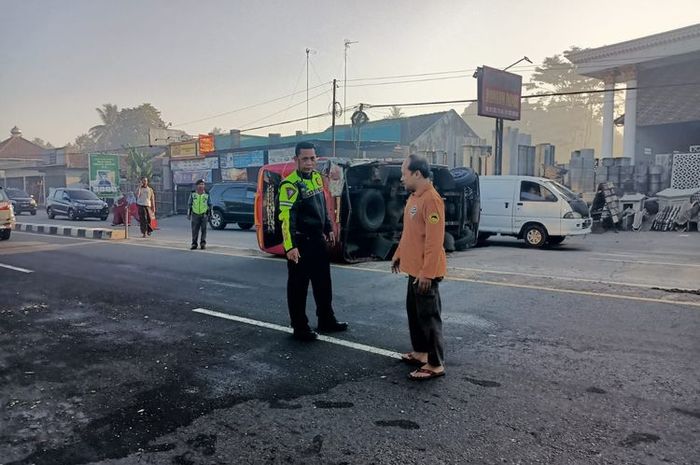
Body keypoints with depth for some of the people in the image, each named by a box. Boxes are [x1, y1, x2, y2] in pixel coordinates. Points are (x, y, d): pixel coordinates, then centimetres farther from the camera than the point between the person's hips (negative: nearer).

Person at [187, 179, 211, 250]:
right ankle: (194, 244, 8)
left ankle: (203, 243, 9)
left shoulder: (207, 195, 7)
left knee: (203, 230, 1)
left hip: (204, 215, 0)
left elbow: (210, 205, 12)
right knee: (194, 230, 2)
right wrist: (188, 214, 7)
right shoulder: (193, 195, 7)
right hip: (195, 215, 0)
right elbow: (189, 205, 10)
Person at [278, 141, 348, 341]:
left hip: (318, 239, 8)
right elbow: (287, 217, -23)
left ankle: (326, 320, 31)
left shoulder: (317, 177, 8)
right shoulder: (290, 184, -17)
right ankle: (300, 327, 15)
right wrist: (290, 247, -28)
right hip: (300, 242, -8)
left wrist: (328, 229, 21)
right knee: (298, 285, 2)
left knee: (323, 282, 17)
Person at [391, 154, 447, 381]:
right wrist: (398, 255, 22)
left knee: (428, 316, -3)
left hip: (425, 272, -10)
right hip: (414, 268, 10)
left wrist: (427, 272, -25)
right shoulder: (414, 197, 11)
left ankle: (436, 364, 7)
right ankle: (420, 352, 32)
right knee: (414, 311, 18)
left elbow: (434, 240, -24)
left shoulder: (431, 199, -20)